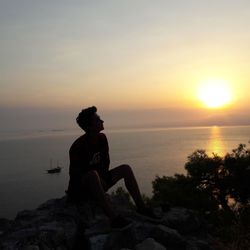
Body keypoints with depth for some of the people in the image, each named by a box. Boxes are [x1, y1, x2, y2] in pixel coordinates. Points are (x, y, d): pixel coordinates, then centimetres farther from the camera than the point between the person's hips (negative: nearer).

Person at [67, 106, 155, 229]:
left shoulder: (102, 138, 0)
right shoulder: (78, 146, -23)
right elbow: (75, 174, -21)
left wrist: (105, 176, -4)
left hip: (98, 183, 8)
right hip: (80, 190, -8)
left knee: (125, 168, -5)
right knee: (93, 174, -41)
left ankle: (141, 207, -6)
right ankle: (114, 217, -47)